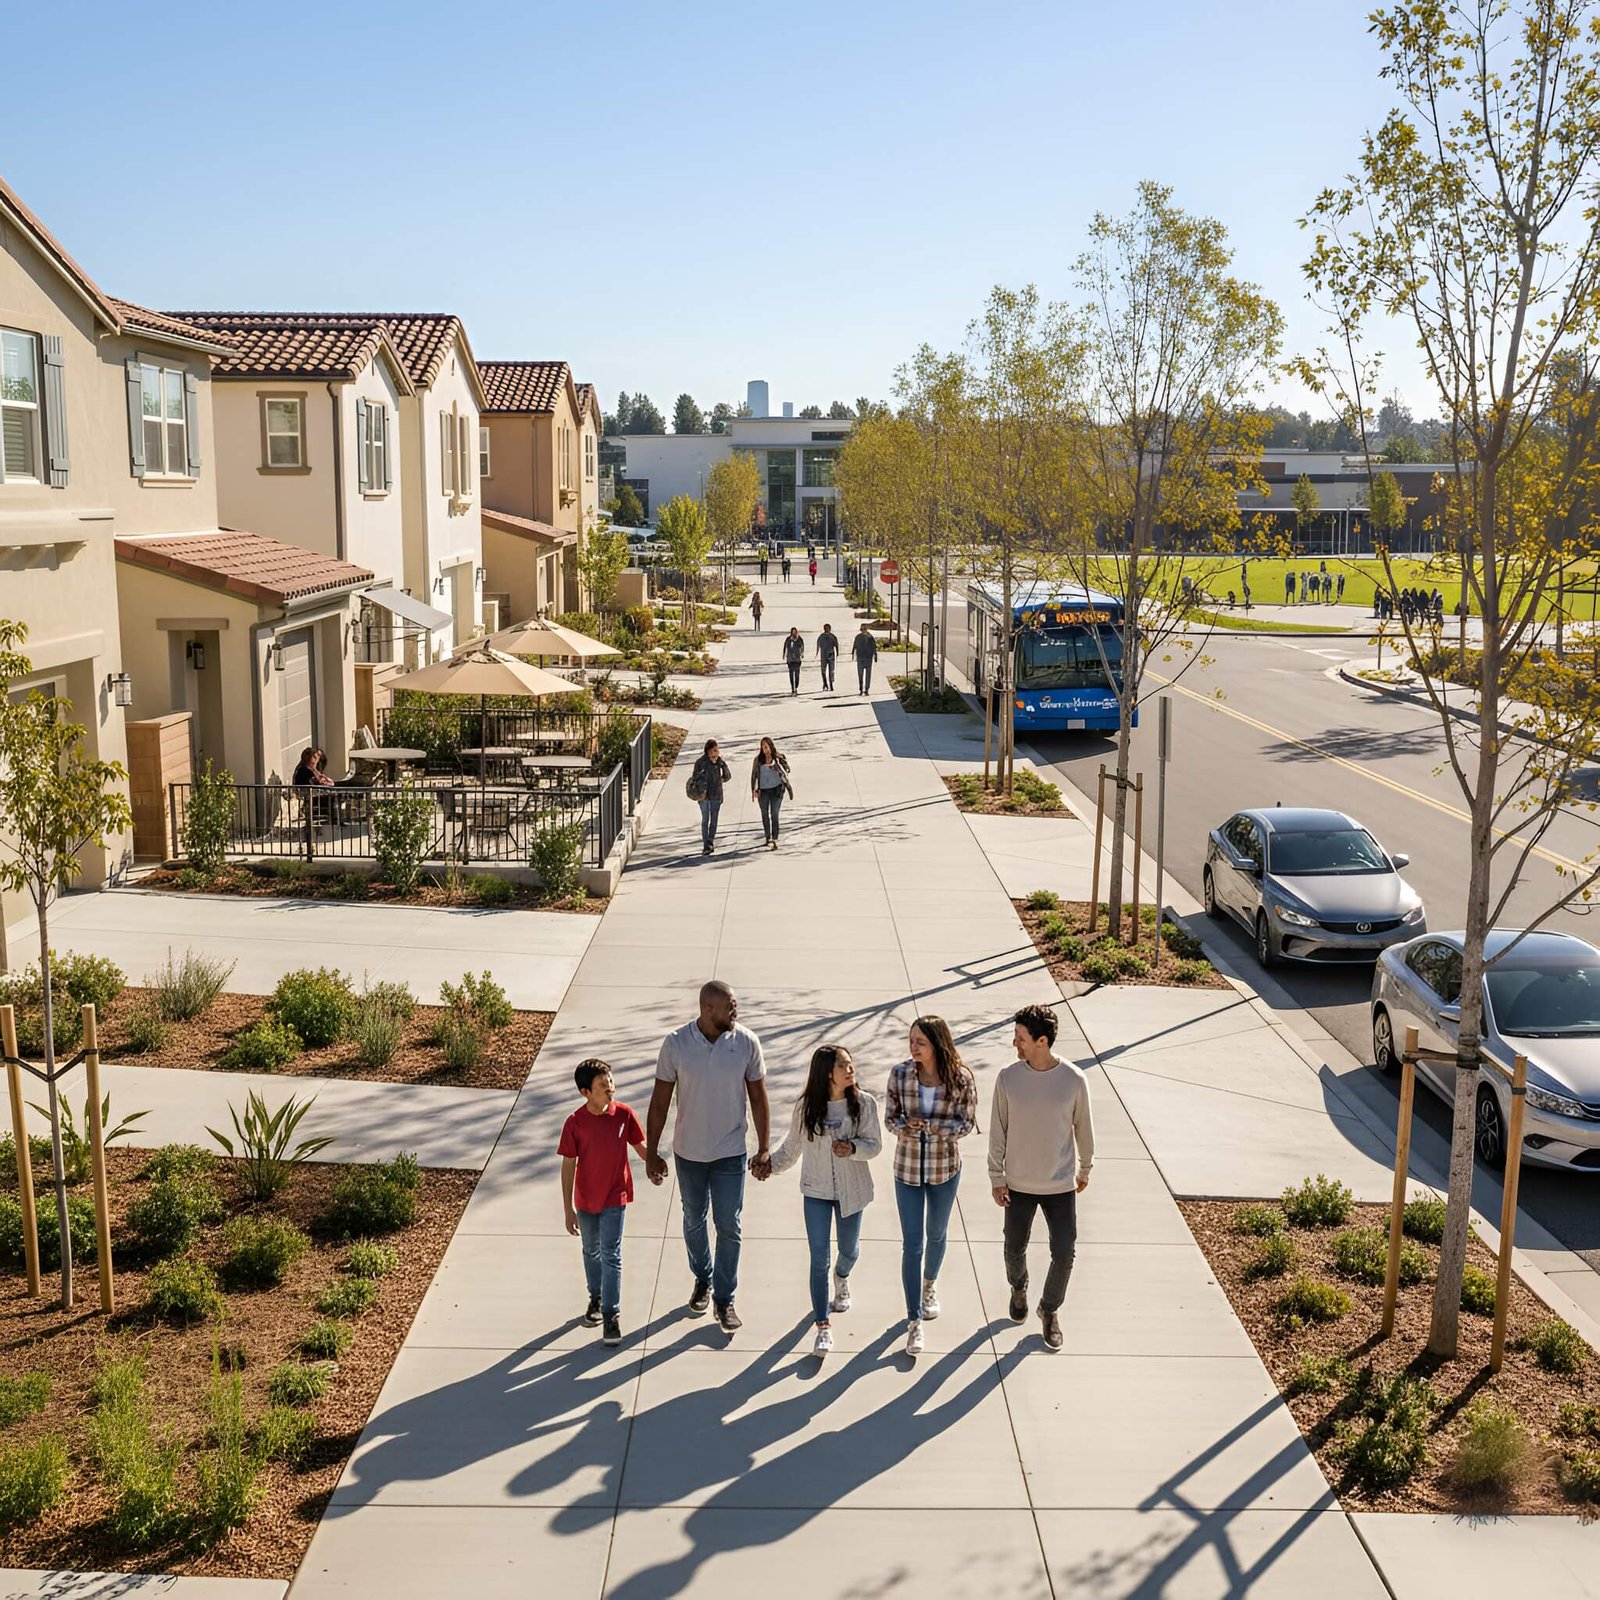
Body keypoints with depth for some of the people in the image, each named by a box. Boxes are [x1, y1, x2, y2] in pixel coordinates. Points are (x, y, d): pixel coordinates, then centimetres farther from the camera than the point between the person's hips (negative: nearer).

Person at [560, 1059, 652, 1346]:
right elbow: (568, 1165, -10)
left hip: (614, 1198, -1)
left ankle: (612, 1315, 4)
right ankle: (596, 1298, 41)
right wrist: (568, 1209, -8)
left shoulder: (624, 1114, -14)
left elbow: (639, 1144, 3)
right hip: (585, 1200, 1)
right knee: (592, 1252, 20)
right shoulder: (575, 1123, -17)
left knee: (611, 1256, -4)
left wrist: (653, 1167, -8)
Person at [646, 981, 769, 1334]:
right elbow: (660, 1101, -7)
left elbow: (758, 1098, -3)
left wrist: (763, 1149, -2)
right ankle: (703, 1280, 42)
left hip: (730, 1153, 0)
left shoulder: (747, 1042, -13)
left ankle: (724, 1299, 20)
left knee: (729, 1227, 5)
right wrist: (651, 1152, -5)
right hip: (688, 1151, 1)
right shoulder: (676, 1043, -15)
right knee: (694, 1222, 18)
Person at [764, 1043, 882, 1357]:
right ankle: (823, 1327, 7)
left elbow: (874, 1144, -11)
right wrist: (771, 1164, 1)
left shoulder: (864, 1103, -14)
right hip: (816, 1190, 0)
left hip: (851, 1191, 1)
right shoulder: (806, 1106, -11)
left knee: (849, 1250, 20)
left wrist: (852, 1148, -29)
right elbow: (792, 1145, 4)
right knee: (819, 1259, -1)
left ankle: (842, 1279, 57)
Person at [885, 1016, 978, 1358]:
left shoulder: (960, 1078, -15)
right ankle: (914, 1320, 8)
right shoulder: (900, 1074, -11)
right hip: (907, 1168, 0)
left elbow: (967, 1123, -8)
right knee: (912, 1243, -1)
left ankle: (930, 1284, 51)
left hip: (945, 1169, 0)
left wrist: (934, 1127, -26)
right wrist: (905, 1128, -25)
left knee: (936, 1234, 21)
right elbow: (890, 1118, -3)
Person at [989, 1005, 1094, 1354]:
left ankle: (1050, 1309, 30)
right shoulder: (1008, 1078, -12)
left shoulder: (1074, 1080, -15)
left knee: (1064, 1254, 3)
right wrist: (996, 1177, -2)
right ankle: (1018, 1289, 48)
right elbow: (998, 1130, -3)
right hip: (1019, 1184, 1)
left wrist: (1085, 1169, 11)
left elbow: (1083, 1128, 0)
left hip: (1061, 1186, -1)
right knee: (1015, 1249, 16)